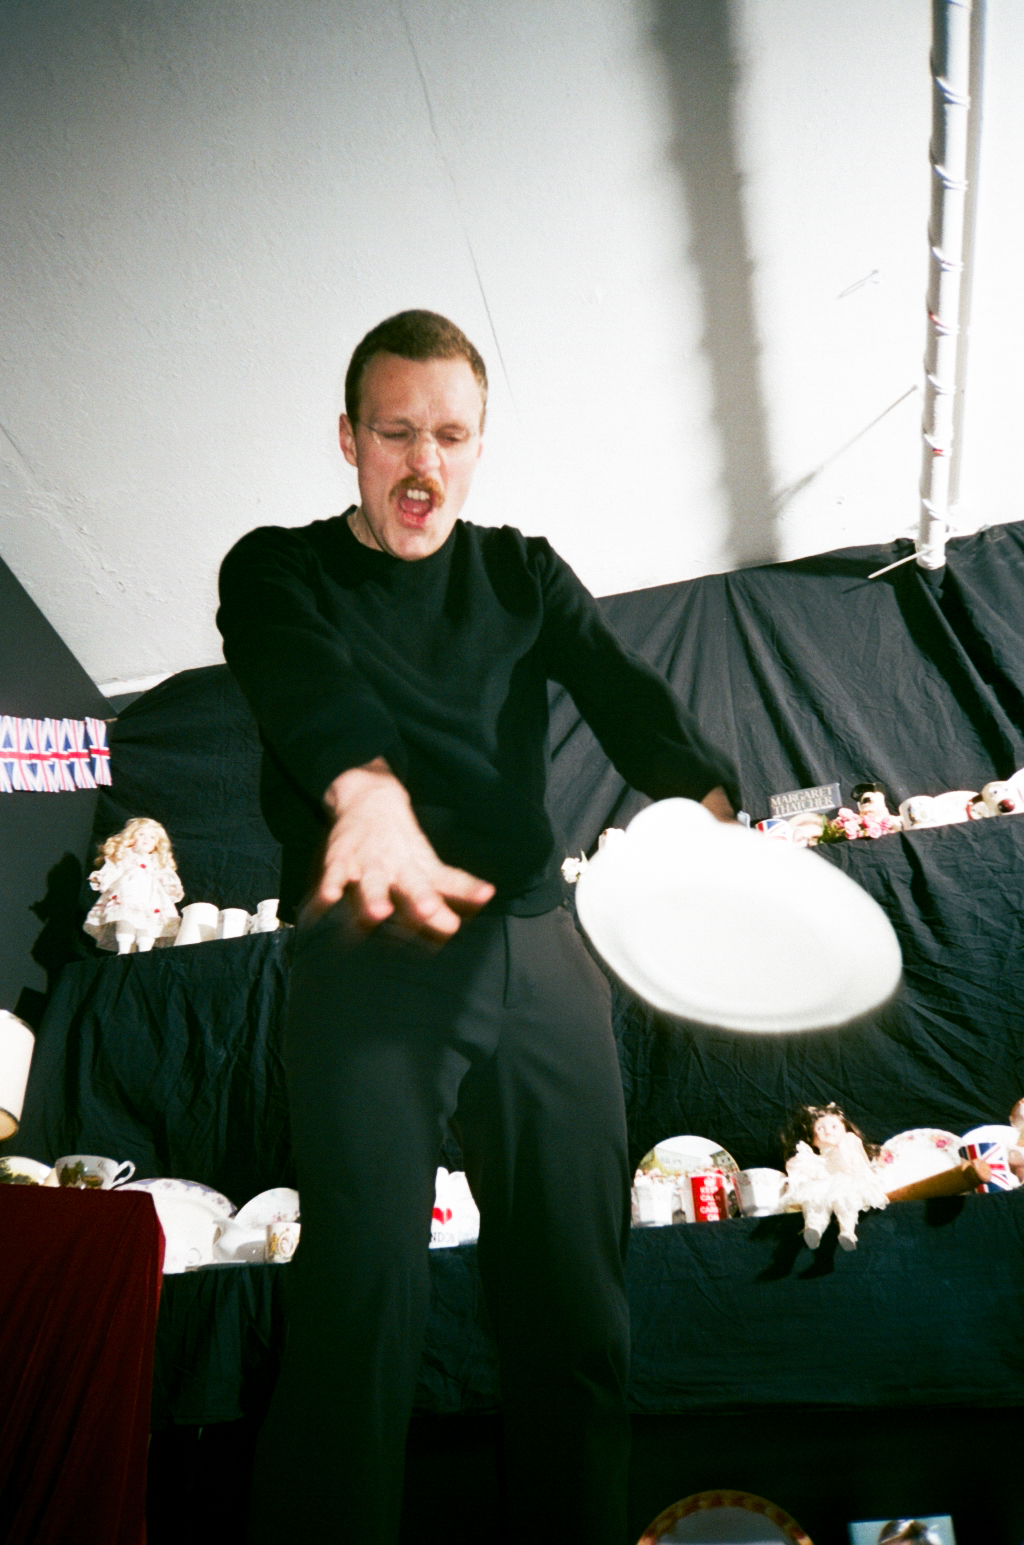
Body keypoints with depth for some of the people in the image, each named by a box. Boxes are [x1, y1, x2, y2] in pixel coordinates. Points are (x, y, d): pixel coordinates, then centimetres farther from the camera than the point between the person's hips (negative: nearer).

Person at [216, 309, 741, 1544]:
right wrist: (367, 788, -39)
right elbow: (308, 684, -17)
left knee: (576, 1303, 9)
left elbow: (623, 691, -3)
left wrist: (708, 806, -24)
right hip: (369, 967, -2)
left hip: (539, 955, 3)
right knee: (362, 1301, -6)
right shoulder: (278, 573, 7)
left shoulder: (525, 574, 14)